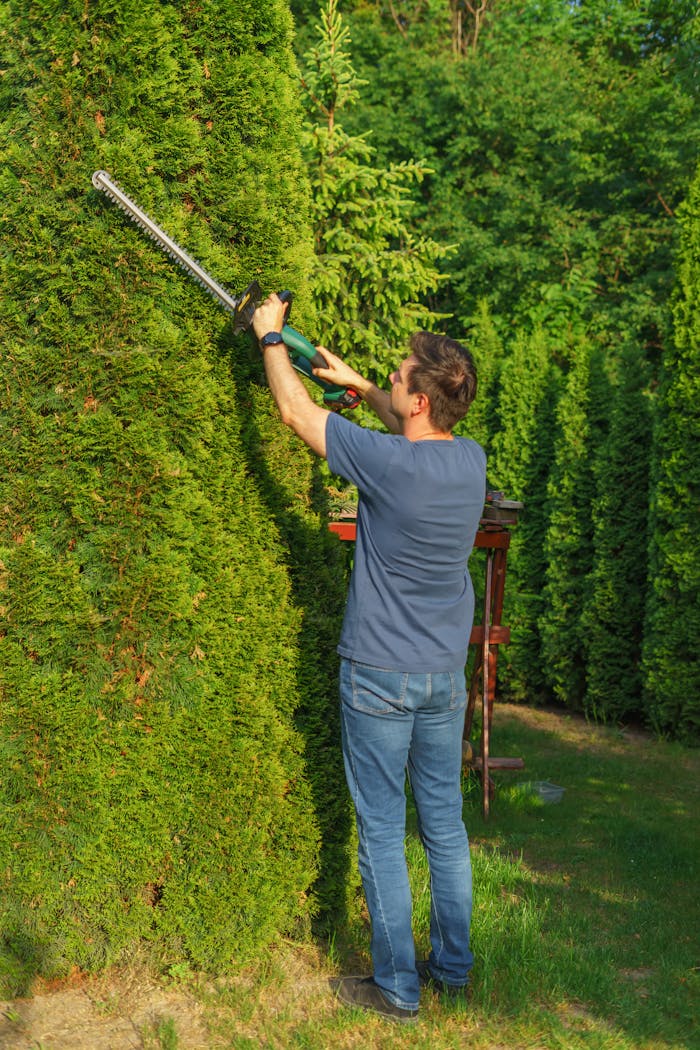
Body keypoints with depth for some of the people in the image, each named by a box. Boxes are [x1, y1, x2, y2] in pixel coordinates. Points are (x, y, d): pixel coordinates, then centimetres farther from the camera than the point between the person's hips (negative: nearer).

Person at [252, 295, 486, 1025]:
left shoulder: (387, 463, -22)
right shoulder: (471, 460, -4)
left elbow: (295, 411, -8)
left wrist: (271, 338, 7)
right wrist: (359, 386, 23)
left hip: (381, 677, -6)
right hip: (446, 674, 6)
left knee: (381, 833, 5)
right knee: (445, 822, 16)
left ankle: (396, 987, 15)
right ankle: (453, 966, 29)